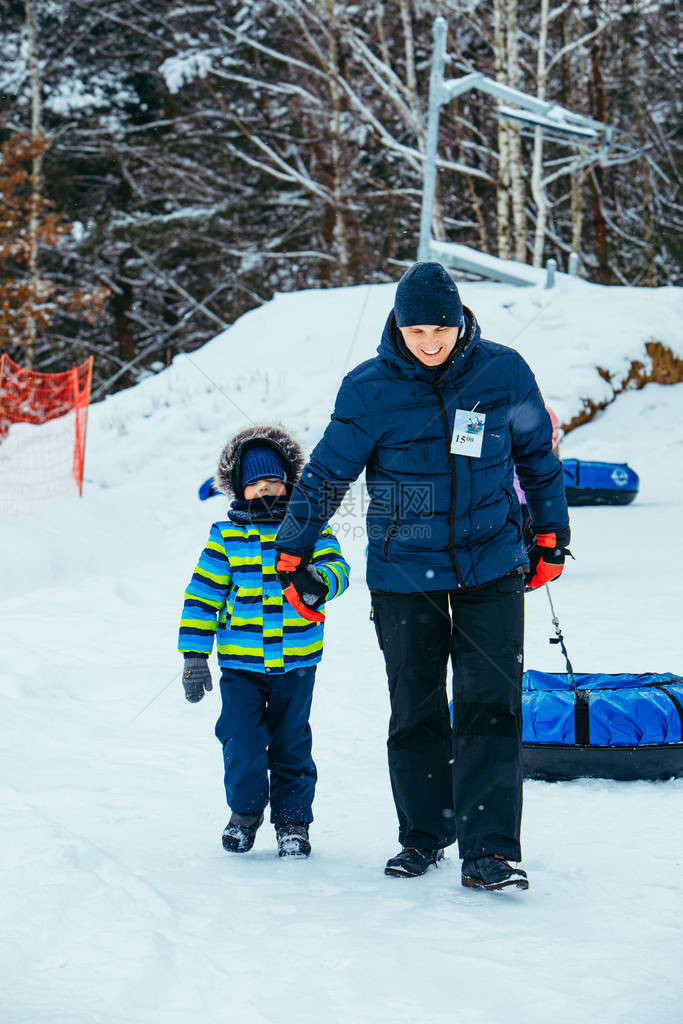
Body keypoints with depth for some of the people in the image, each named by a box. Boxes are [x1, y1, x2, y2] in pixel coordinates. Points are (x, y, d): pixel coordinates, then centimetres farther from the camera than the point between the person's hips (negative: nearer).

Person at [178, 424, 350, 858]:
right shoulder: (226, 536, 1)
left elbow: (335, 565, -9)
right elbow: (203, 594, 3)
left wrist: (316, 582, -34)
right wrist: (194, 656, -1)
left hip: (296, 660, 0)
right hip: (240, 661, 0)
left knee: (291, 742, 7)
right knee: (242, 741, -4)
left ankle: (293, 821, 21)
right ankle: (245, 811, 19)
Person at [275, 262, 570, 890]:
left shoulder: (503, 374, -4)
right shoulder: (370, 389, -8)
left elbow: (538, 456, 11)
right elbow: (327, 474, 2)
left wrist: (551, 537, 15)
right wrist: (294, 554, 4)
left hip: (492, 565, 0)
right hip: (403, 574, 0)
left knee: (490, 709, -8)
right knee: (415, 713, 8)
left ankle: (490, 851, -8)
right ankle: (424, 836, 24)